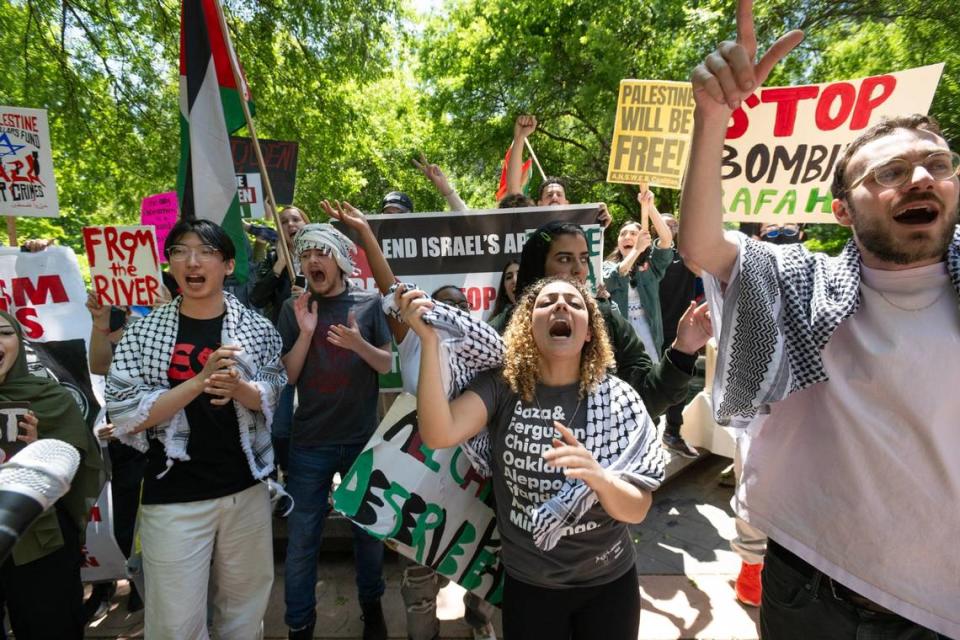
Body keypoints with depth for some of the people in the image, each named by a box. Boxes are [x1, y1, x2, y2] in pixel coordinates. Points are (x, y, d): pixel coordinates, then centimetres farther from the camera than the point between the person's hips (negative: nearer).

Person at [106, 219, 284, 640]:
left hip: (247, 487, 2)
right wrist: (201, 380, -23)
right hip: (173, 495, -1)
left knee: (245, 604, 19)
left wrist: (239, 388, -22)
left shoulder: (257, 329, -2)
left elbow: (270, 399, 0)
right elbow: (124, 417, -10)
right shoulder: (143, 333, -5)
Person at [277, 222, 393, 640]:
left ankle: (371, 606, 38)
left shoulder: (369, 303, -2)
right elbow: (287, 376, -2)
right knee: (301, 540, 7)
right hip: (310, 442, 0)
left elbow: (387, 364, -1)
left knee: (369, 530, 15)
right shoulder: (294, 310, 0)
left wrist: (359, 343, -20)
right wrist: (306, 333, -17)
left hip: (363, 438, 0)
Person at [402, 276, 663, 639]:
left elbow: (636, 511, -14)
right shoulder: (501, 387, -12)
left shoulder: (617, 398, -12)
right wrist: (429, 340, -34)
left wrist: (599, 477, -35)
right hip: (527, 585, 0)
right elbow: (439, 435, -29)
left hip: (608, 584, 1)